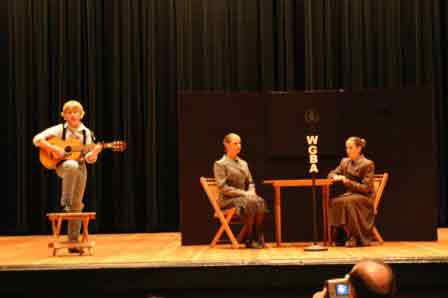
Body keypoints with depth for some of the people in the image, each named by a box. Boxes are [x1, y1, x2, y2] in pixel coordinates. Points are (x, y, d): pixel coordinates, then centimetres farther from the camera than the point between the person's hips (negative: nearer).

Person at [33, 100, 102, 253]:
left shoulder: (86, 132, 4)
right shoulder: (60, 129, -4)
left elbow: (89, 159, 2)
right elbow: (37, 139, -10)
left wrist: (95, 152, -19)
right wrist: (54, 149, -21)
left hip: (80, 168, 4)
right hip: (63, 165, -3)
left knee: (77, 205, 1)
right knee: (72, 166, -41)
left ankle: (73, 242, 10)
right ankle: (65, 203, -22)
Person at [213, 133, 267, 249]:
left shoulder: (243, 163, 18)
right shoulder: (220, 164, -3)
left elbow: (250, 182, 19)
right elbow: (223, 187, -11)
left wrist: (251, 192, -6)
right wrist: (243, 193, -19)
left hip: (244, 197, 6)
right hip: (228, 200, -6)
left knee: (260, 202, -28)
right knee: (251, 203, -35)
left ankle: (258, 238, -25)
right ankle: (249, 240, -24)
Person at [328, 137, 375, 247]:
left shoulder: (368, 164, -9)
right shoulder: (345, 162, 10)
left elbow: (366, 188, -14)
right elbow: (331, 173, 20)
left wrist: (348, 181, -21)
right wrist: (336, 177, -6)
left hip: (364, 197, -5)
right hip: (350, 194, 5)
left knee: (349, 202, -38)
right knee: (334, 202, -27)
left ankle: (355, 237, -27)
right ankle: (341, 237, -20)